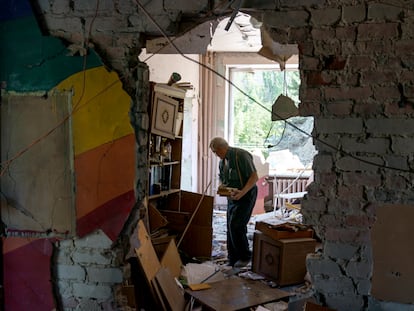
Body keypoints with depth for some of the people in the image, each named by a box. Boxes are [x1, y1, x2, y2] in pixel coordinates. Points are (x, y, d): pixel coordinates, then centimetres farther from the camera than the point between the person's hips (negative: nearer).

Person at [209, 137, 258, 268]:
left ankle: (245, 256, 4)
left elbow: (254, 176, -20)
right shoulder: (222, 161, 9)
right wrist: (222, 188, -4)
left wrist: (242, 192, -30)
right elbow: (223, 179, 20)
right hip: (232, 197, 8)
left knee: (236, 226, -13)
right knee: (231, 228, 8)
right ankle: (233, 260, 18)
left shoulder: (241, 155, -18)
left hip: (245, 196, -8)